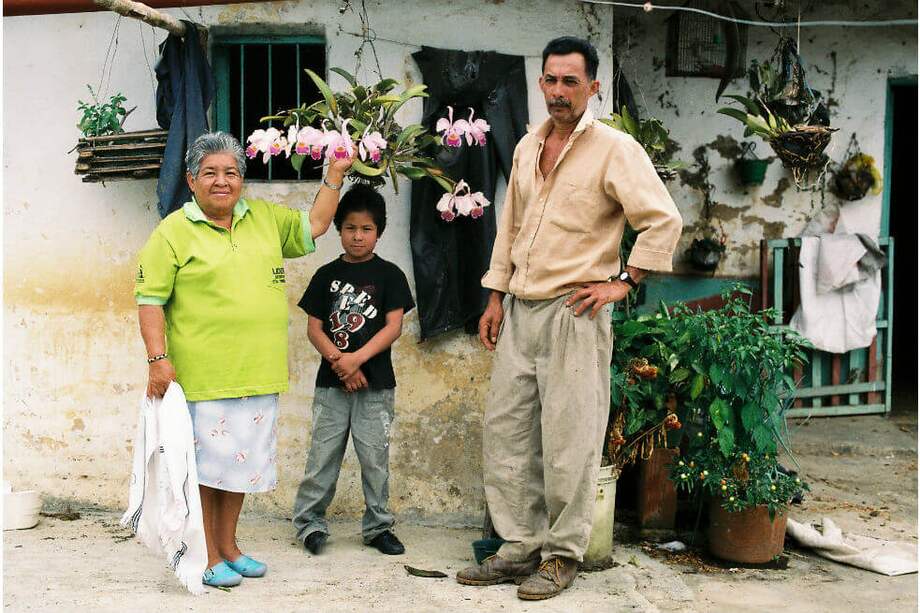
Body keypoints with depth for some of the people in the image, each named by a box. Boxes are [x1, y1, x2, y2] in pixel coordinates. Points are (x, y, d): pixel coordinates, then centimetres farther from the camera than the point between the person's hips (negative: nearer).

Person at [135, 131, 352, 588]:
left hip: (257, 376, 5)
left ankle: (228, 547, 28)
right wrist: (158, 359, -14)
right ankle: (208, 556, 13)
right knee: (206, 464, 0)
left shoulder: (266, 219, 12)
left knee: (243, 461, 13)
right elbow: (150, 300, -6)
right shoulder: (174, 232, -4)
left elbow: (314, 224, 22)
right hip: (202, 377, -5)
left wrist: (335, 175, 14)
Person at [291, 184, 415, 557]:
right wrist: (339, 361, -12)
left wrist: (356, 359, -16)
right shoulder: (326, 275, 7)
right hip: (331, 383, 1)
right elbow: (314, 328, 3)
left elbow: (394, 327, -7)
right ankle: (309, 522, 13)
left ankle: (377, 526, 16)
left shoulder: (389, 275, 1)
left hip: (375, 383, -1)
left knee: (375, 457, 4)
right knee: (323, 454, 3)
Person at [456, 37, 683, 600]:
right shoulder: (527, 147, 14)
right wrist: (496, 297, 16)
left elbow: (664, 221, -12)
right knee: (506, 431, 8)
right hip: (519, 312, 7)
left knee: (569, 442, -2)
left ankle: (563, 555, 12)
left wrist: (624, 281, -12)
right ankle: (522, 548, 19)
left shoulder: (615, 149, -7)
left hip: (574, 314, -7)